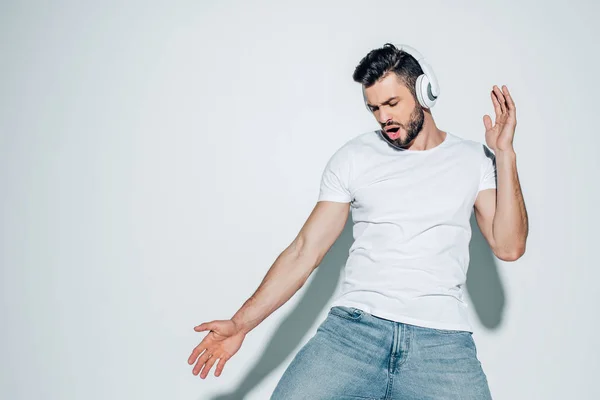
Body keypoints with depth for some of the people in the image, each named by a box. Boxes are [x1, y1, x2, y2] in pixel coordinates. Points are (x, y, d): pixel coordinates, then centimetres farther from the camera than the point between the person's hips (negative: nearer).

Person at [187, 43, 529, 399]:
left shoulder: (473, 160, 10)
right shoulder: (353, 158, 9)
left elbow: (508, 246, 2)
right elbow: (305, 252, 6)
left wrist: (505, 154, -3)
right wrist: (240, 324, -1)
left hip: (442, 340, 1)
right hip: (353, 327, 0)